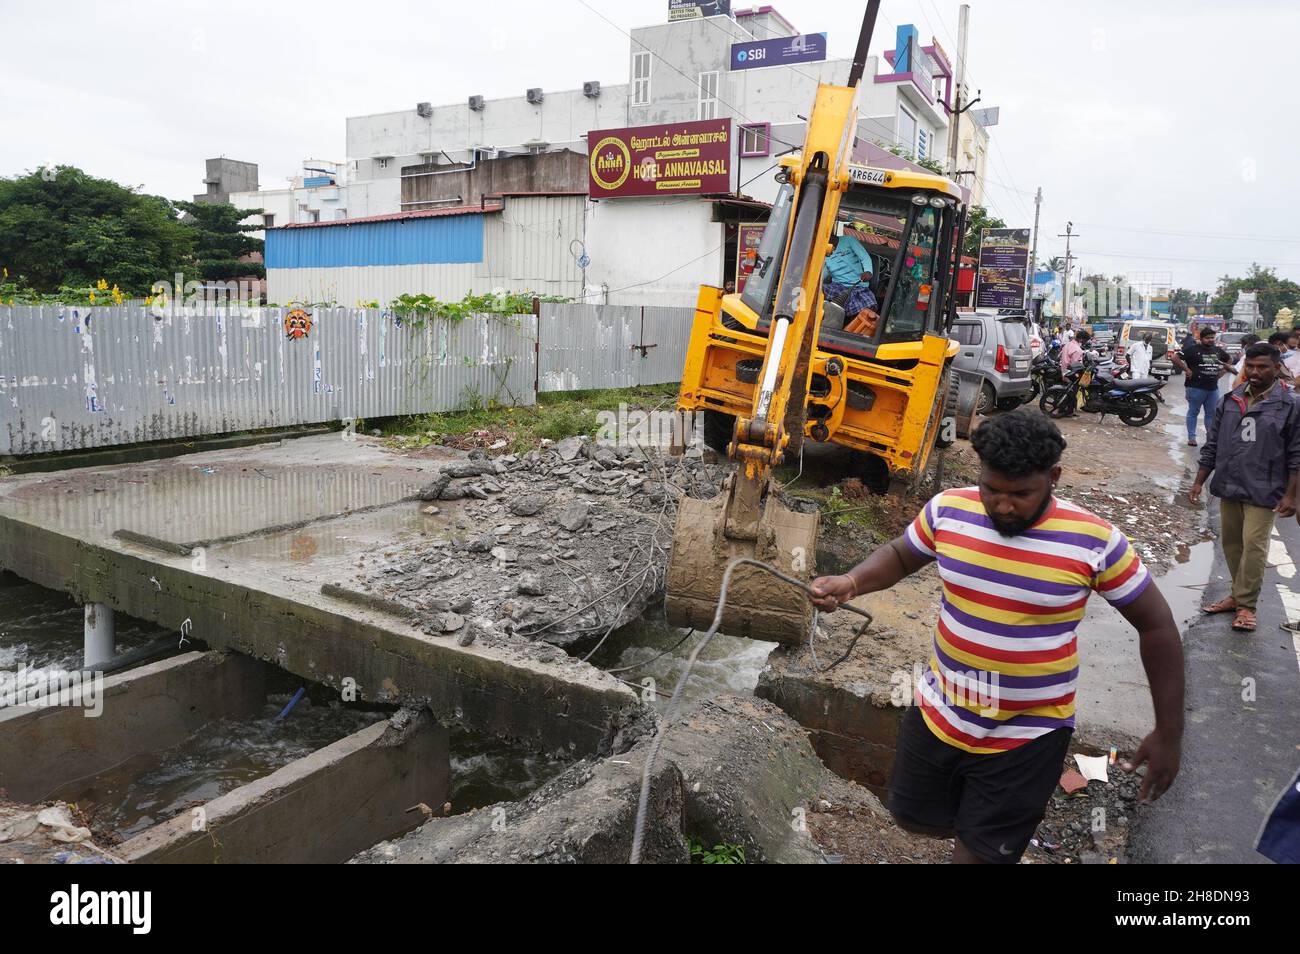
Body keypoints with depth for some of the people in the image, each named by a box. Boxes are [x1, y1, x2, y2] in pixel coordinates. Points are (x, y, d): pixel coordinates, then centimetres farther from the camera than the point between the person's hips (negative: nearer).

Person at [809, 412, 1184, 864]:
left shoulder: (1094, 541, -18)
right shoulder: (948, 510, -11)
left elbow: (1156, 626, -7)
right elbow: (899, 555, 7)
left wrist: (1169, 733, -4)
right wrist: (851, 582, -14)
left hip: (1027, 738, -4)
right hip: (937, 714, 4)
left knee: (979, 853, 6)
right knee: (915, 818, 24)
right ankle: (988, 830, 54)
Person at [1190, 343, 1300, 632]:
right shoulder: (1230, 401, 6)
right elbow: (1212, 445, 11)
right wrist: (1199, 481, 9)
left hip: (1263, 491, -5)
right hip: (1228, 487, 5)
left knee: (1253, 546, -6)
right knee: (1231, 542, 12)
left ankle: (1245, 604, 4)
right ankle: (1238, 594, 26)